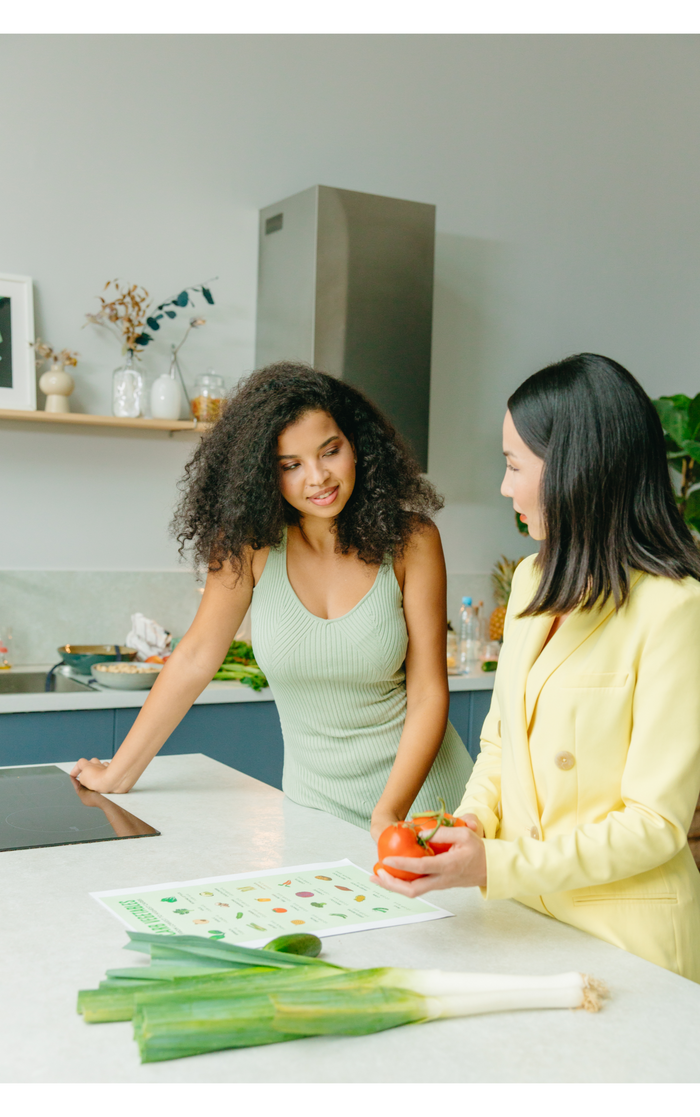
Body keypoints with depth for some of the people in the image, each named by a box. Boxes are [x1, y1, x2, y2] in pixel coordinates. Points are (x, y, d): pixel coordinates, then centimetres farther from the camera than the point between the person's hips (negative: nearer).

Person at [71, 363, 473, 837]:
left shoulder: (410, 539, -10)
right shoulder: (251, 543, -8)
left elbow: (429, 694, -10)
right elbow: (195, 659, -2)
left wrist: (390, 814, -22)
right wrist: (116, 776, -1)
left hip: (417, 792, -1)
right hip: (316, 801, 2)